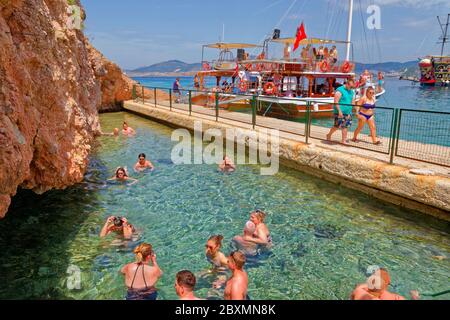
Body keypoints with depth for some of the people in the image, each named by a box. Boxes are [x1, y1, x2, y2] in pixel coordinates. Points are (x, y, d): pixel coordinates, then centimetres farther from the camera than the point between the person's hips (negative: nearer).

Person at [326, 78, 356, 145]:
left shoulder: (352, 92, 15)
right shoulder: (340, 90, -8)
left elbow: (352, 102, 18)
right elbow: (336, 102, -14)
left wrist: (350, 112, 8)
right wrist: (339, 111, -20)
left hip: (347, 112, 7)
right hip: (340, 112, -7)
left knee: (346, 126, 5)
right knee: (337, 125, -5)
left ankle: (344, 140, 11)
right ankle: (329, 135, 18)